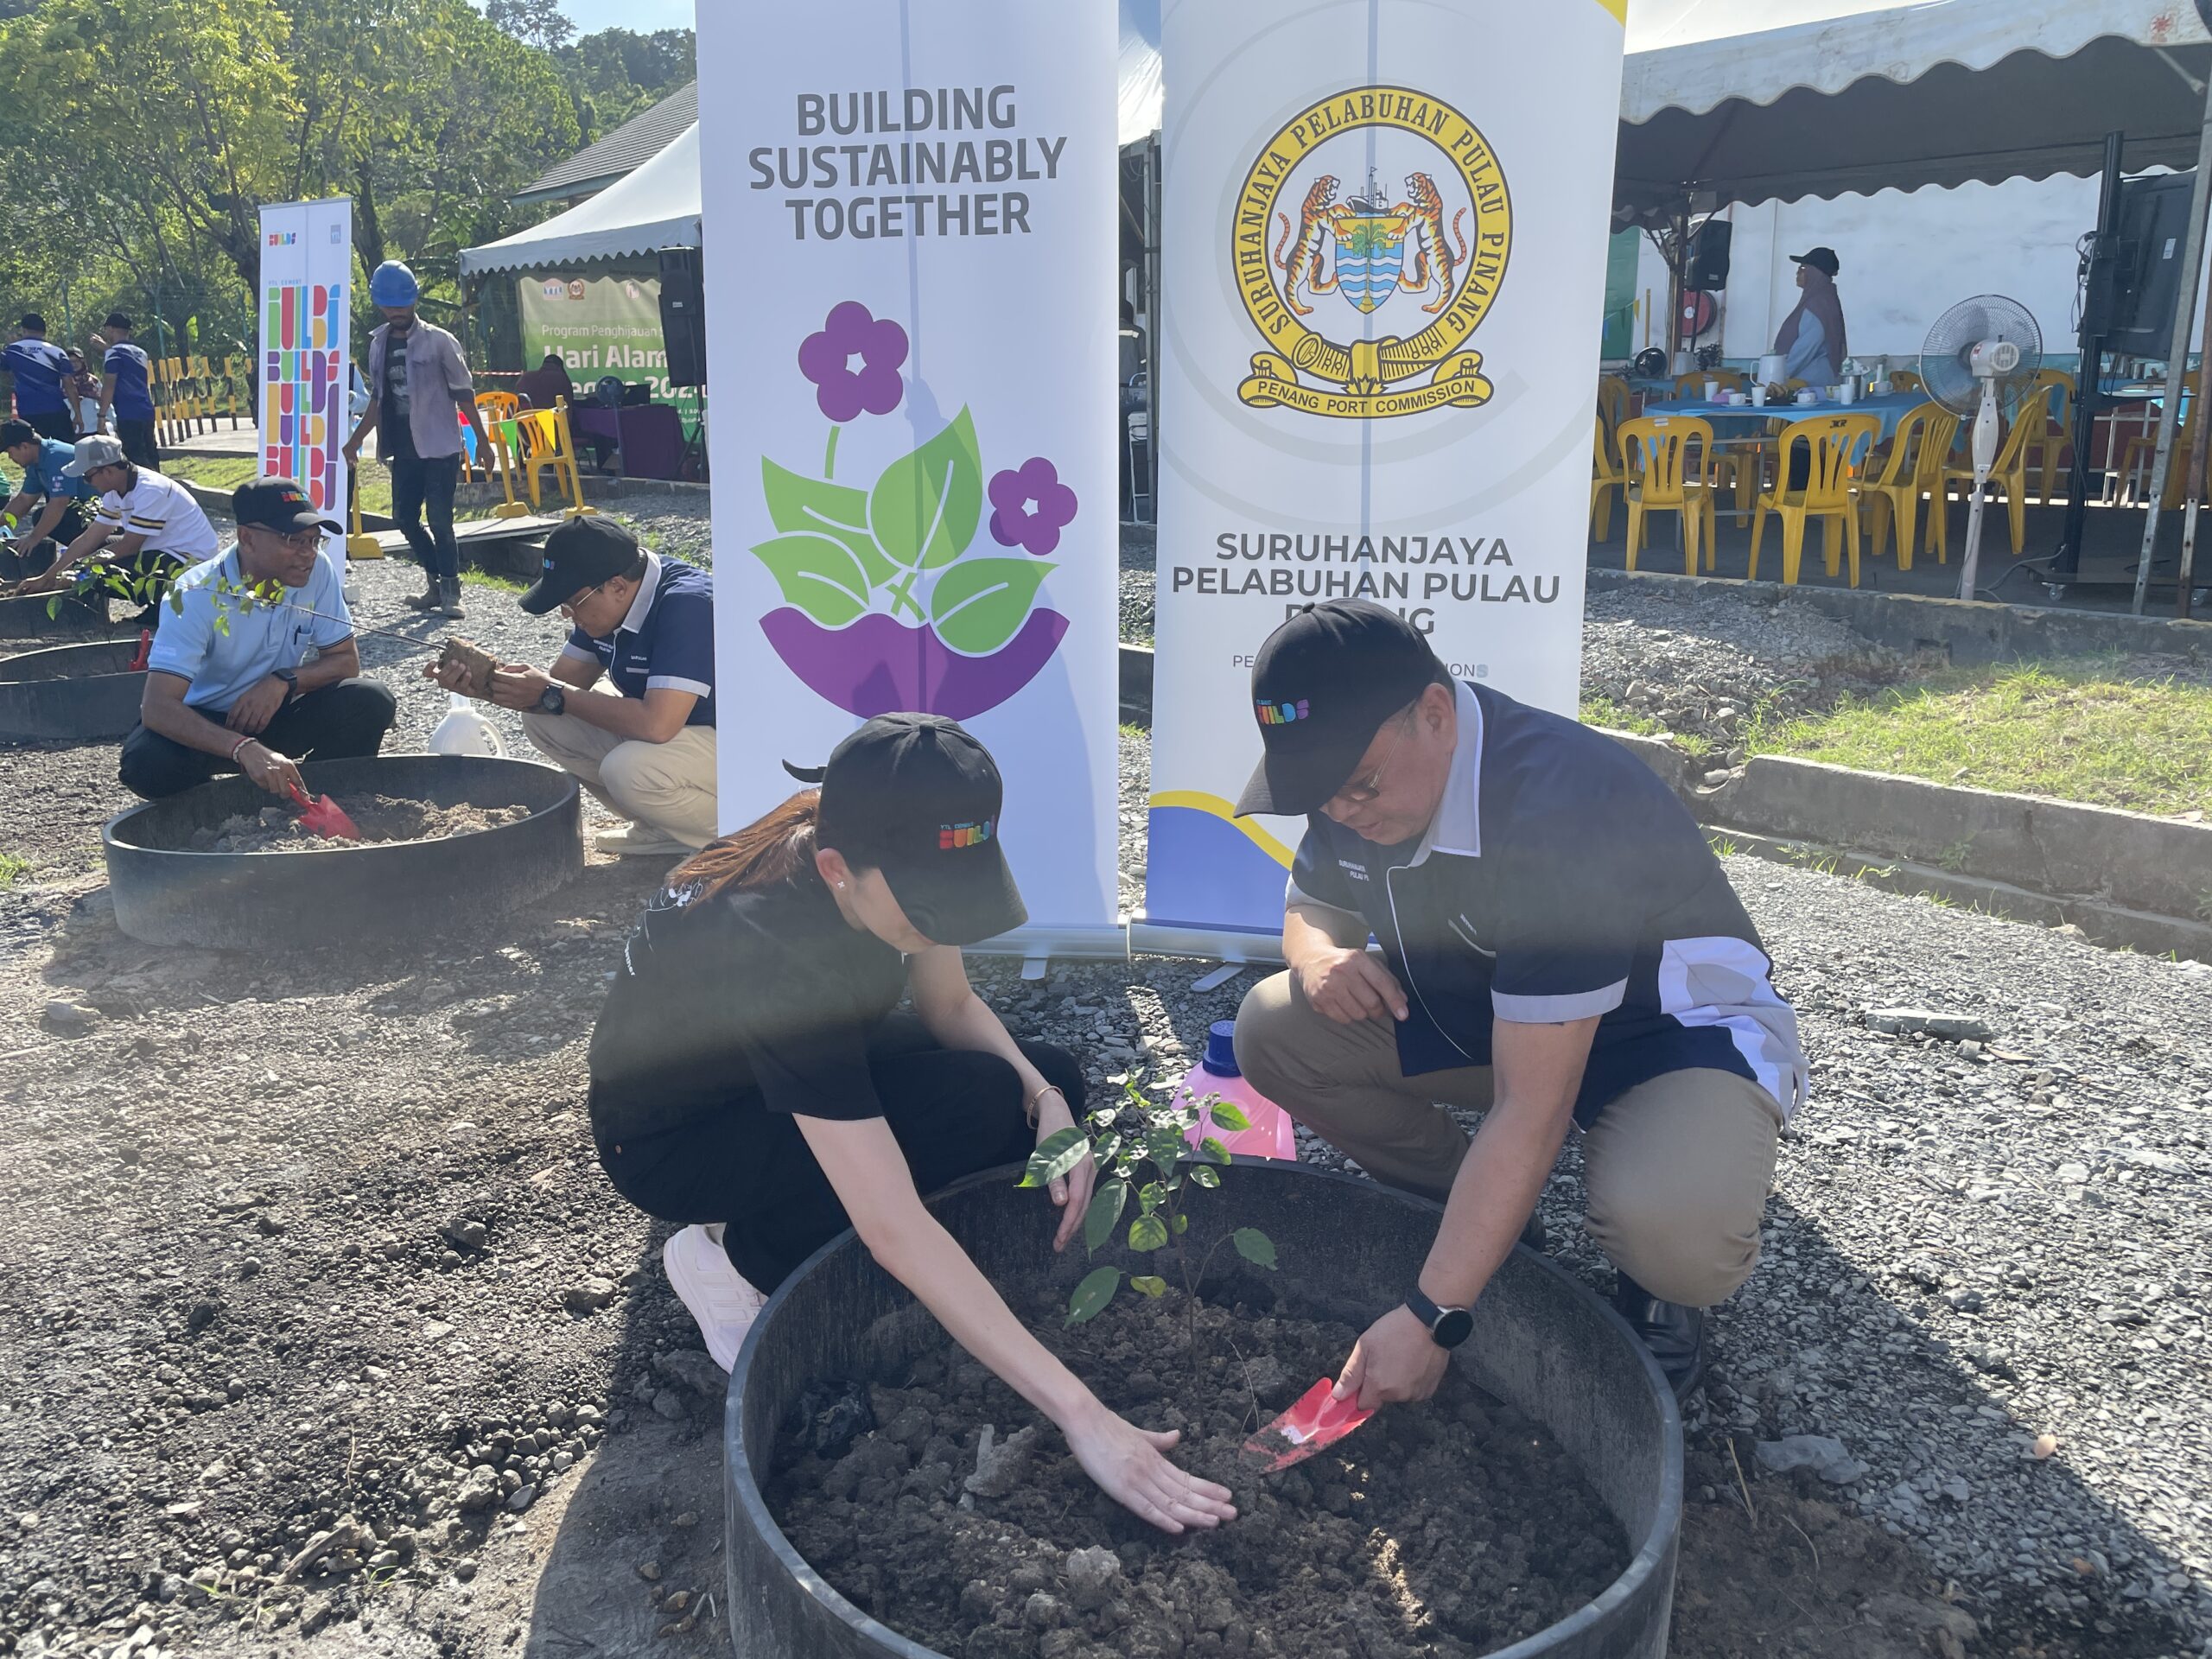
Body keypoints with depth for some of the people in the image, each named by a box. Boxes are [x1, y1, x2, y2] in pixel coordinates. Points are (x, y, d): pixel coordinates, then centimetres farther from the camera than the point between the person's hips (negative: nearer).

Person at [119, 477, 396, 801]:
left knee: (372, 702, -22)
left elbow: (347, 661, -4)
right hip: (203, 725, -3)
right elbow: (157, 707, -34)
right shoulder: (198, 594, -25)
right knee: (147, 762, -35)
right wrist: (244, 748, -51)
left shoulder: (318, 570, -14)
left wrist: (284, 681, -25)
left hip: (272, 714, 3)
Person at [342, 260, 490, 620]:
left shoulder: (439, 341, -6)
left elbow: (463, 393, -5)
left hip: (440, 447, -6)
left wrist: (481, 439, -8)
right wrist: (355, 440, 18)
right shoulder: (379, 344, 11)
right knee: (405, 518, 7)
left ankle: (450, 593, 2)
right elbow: (378, 398, 18)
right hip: (403, 449, 6)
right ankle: (436, 582, 23)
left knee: (440, 520, -9)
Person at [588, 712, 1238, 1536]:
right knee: (980, 1105, -28)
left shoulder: (893, 861, -21)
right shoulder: (774, 945, -41)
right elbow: (897, 1233, -43)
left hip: (802, 1068, 7)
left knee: (1049, 1083, -6)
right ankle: (737, 1258, -8)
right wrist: (1081, 1416, -44)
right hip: (669, 1139, -7)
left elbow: (950, 1006, -2)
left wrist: (1045, 1098, -23)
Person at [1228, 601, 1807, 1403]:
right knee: (1274, 1028, -12)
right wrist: (1322, 953, -19)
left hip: (1681, 1026, -7)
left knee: (1669, 1228, -38)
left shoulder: (1558, 809, -36)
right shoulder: (1356, 770, -12)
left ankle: (1660, 1286, 1)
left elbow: (1529, 1114, -36)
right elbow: (1311, 906, 9)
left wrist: (1427, 1321, -35)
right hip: (1486, 1012, 7)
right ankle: (1474, 1218, 6)